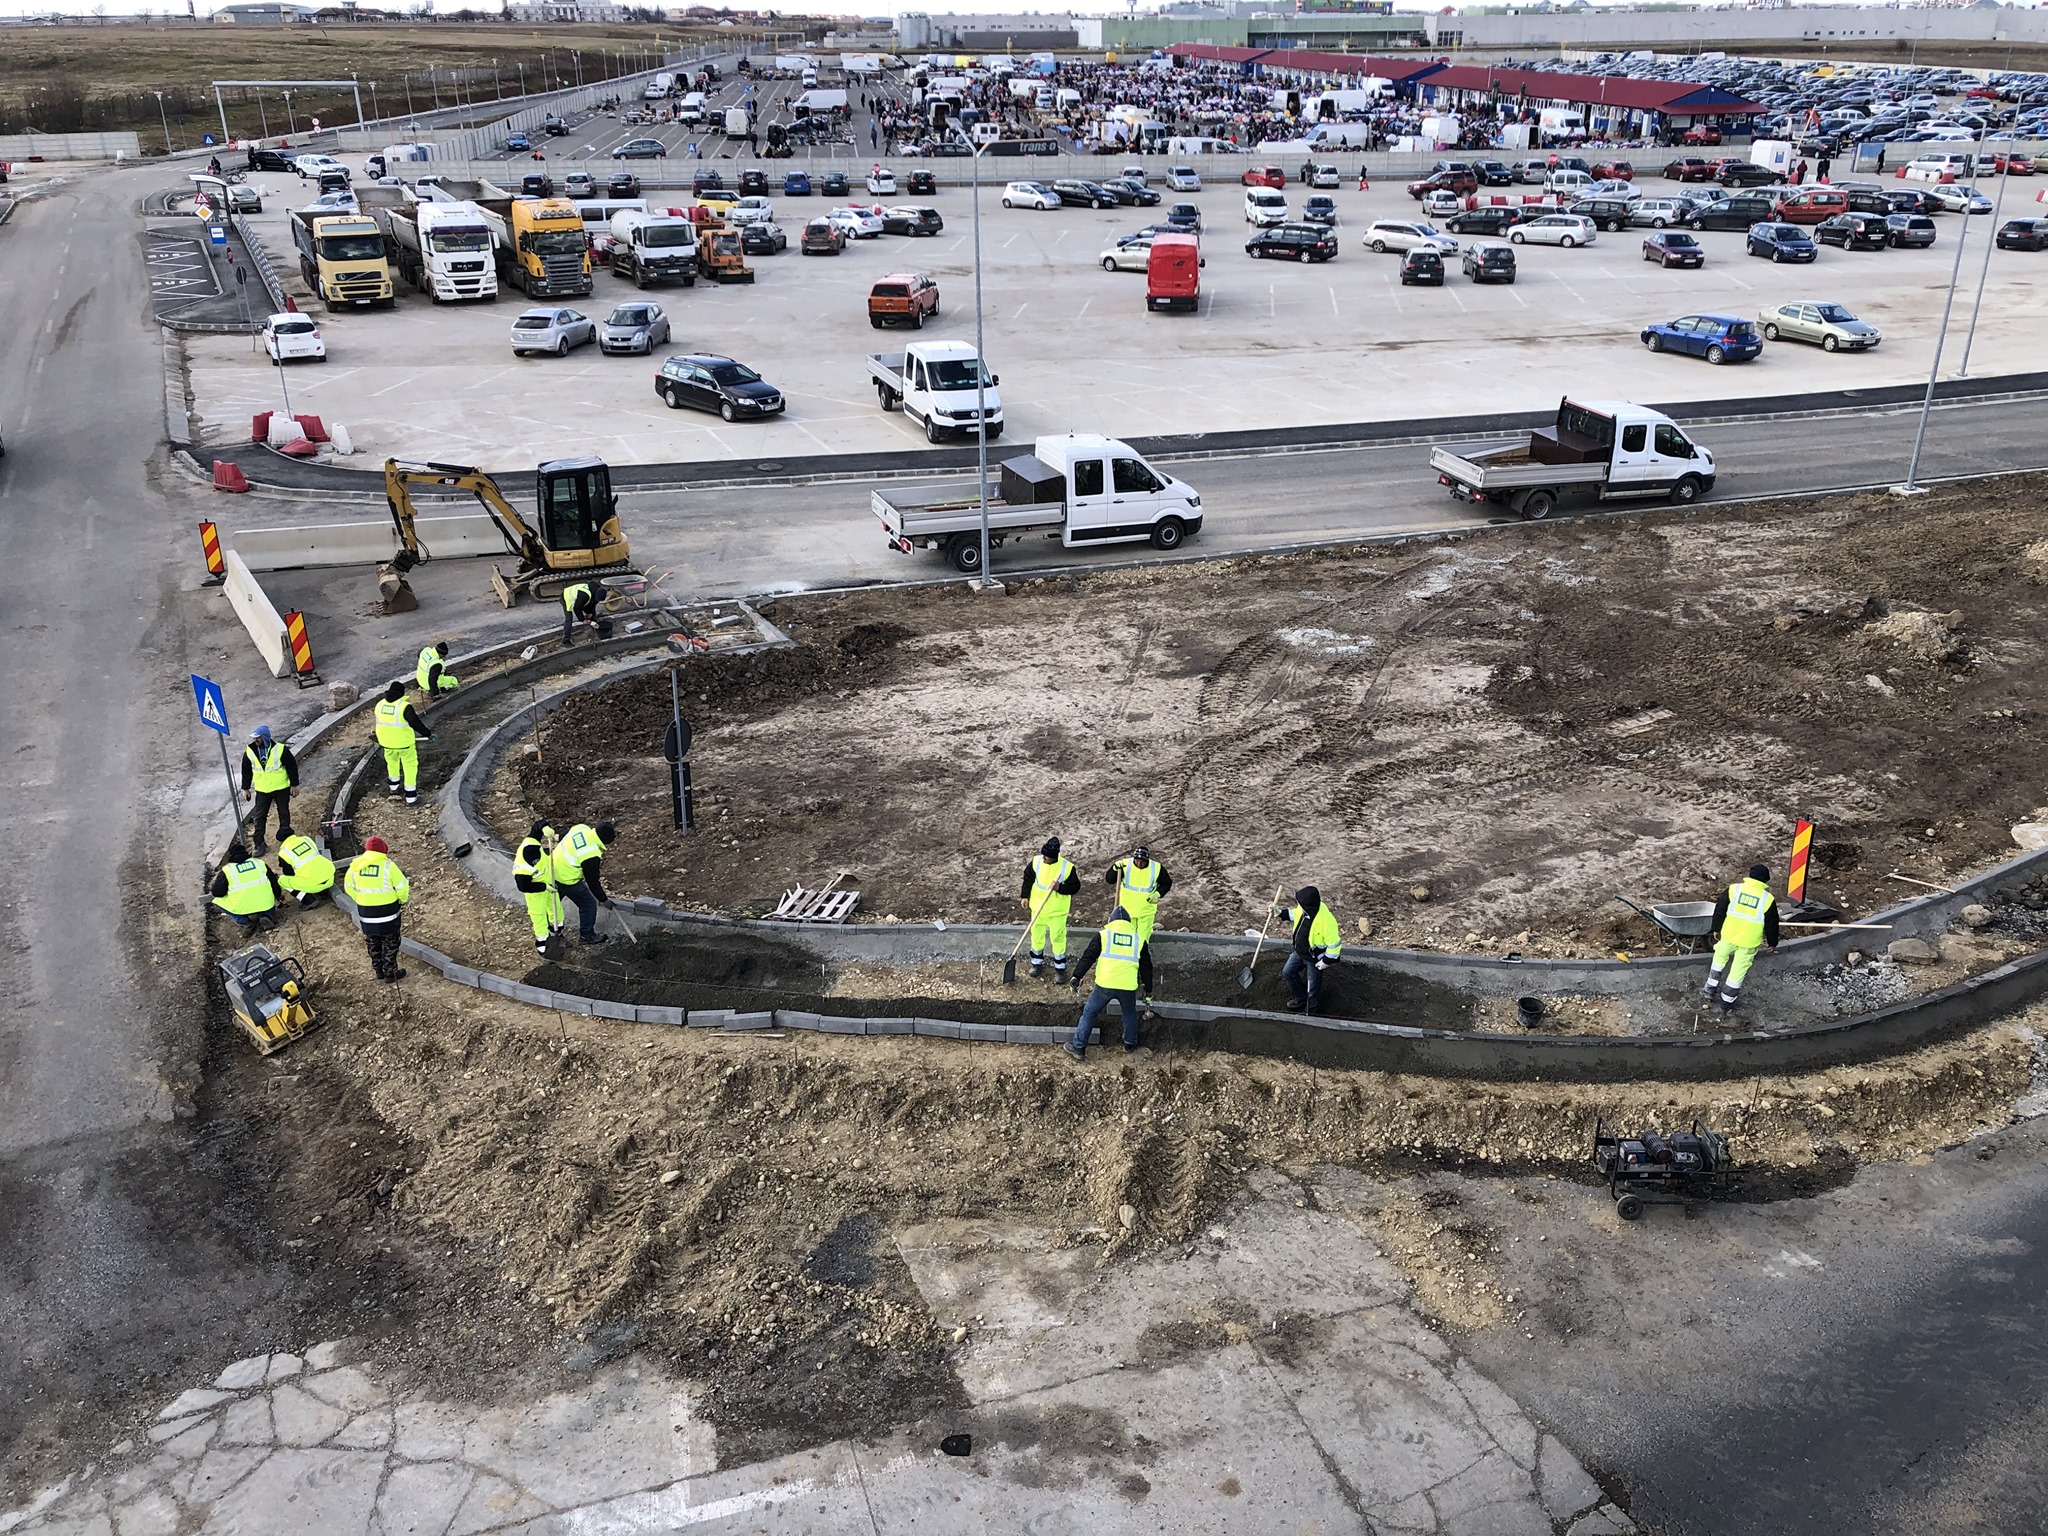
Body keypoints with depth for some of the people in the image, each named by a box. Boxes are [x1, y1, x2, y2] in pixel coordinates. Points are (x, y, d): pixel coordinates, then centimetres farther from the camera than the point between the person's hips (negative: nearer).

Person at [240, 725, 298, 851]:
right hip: (262, 790, 2)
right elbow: (246, 770, 8)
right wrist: (245, 788, 10)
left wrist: (294, 784, -5)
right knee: (259, 816, 2)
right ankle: (258, 843, 9)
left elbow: (292, 766, -7)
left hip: (281, 788, -2)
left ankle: (285, 837, 31)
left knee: (284, 812, 13)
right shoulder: (250, 751, -4)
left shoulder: (280, 749, -15)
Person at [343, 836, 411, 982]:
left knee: (372, 944, 20)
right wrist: (403, 899, 6)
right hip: (387, 912, -4)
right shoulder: (388, 865, -17)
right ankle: (390, 973, 18)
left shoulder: (355, 865, -3)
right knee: (390, 943, 11)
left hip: (365, 912, 4)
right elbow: (402, 887, -14)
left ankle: (379, 971, 29)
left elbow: (349, 887, 8)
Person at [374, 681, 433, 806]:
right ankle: (410, 797, 12)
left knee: (392, 761, 31)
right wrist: (428, 734, -18)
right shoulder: (405, 706, -23)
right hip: (403, 741, -5)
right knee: (410, 765, 11)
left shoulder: (380, 704, -2)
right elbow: (415, 723, -29)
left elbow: (381, 722, 12)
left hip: (387, 741, 5)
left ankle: (393, 786, 52)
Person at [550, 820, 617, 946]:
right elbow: (593, 882, -18)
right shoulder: (592, 857, -30)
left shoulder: (581, 828, -12)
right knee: (588, 904, 9)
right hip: (567, 880, -8)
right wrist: (604, 900, -4)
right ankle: (587, 935, 24)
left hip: (553, 869, 8)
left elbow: (560, 837, 10)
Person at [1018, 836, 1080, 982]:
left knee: (1058, 938, 5)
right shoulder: (1036, 862, -10)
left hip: (1057, 910, -3)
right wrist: (1025, 896, -1)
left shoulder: (1067, 867, -20)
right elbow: (1028, 878, 5)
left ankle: (1060, 967, 22)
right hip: (1037, 907, 3)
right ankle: (1037, 963, 36)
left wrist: (1060, 888, -28)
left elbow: (1075, 886, -12)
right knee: (1037, 935, 17)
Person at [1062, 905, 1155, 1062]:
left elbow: (1088, 957, 1)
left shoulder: (1104, 935, 6)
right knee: (1130, 1014, 29)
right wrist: (1148, 989, 24)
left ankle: (1078, 1048, 17)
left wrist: (1077, 977, 3)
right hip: (1128, 987, 2)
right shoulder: (1138, 939, 13)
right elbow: (1146, 966, 17)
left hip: (1104, 985, -2)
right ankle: (1130, 1043, 41)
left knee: (1089, 1013, 14)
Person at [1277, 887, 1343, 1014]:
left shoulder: (1327, 921, -41)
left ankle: (1310, 1011, 40)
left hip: (1315, 958, -7)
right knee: (1287, 972, 22)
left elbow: (1334, 944, -28)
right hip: (1300, 952, 7)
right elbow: (1296, 913, 8)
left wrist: (1326, 961, -19)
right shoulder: (1304, 909, -20)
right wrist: (1281, 913, -3)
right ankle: (1301, 998, 46)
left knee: (1313, 986, 13)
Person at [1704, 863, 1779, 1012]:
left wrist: (1716, 929, 13)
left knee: (1720, 957, 25)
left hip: (1728, 934, 1)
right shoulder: (1768, 899, -7)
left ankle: (1710, 988, 28)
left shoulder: (1734, 889, -5)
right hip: (1749, 941, -1)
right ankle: (1727, 1003, 14)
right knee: (1739, 970, 8)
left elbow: (1719, 910, 1)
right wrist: (1772, 942, 15)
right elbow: (1771, 924, 1)